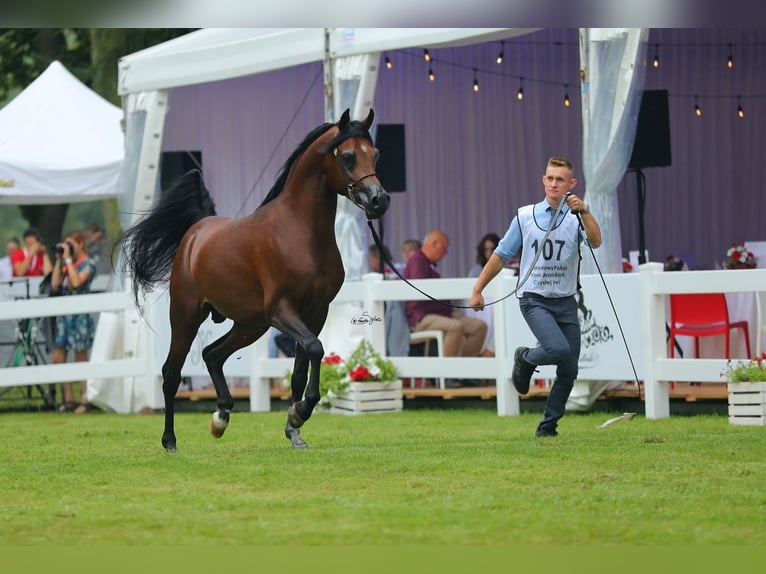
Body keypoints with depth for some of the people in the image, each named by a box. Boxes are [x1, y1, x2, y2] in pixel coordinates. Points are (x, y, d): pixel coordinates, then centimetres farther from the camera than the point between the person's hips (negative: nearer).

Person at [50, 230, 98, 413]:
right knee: (58, 358, 4)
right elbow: (55, 284, 5)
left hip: (80, 314, -7)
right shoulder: (66, 264, 14)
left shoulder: (87, 264, -5)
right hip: (64, 314, 7)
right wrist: (59, 260, 5)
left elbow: (77, 282, -21)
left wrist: (68, 259, -14)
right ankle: (68, 400, 10)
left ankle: (85, 400, 4)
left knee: (81, 359, -2)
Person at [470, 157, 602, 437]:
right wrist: (478, 290, 8)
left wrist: (584, 211, -34)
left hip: (566, 302, 2)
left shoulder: (576, 217, 1)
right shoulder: (525, 216, 3)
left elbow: (595, 241, -20)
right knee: (559, 349, -26)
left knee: (569, 371, 1)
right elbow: (501, 255, 10)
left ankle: (548, 425, 19)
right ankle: (525, 359, 6)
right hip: (534, 300, -2)